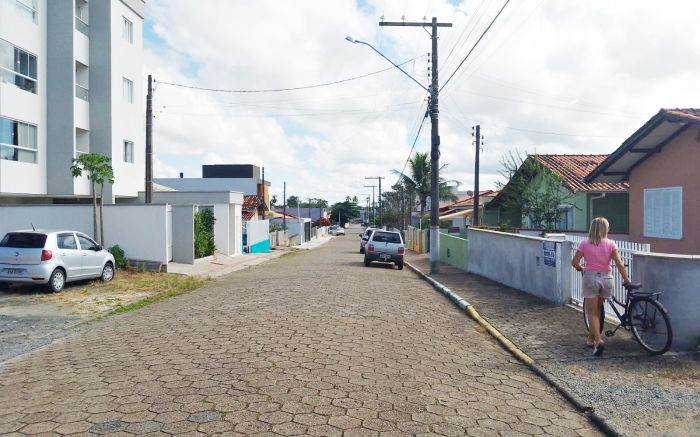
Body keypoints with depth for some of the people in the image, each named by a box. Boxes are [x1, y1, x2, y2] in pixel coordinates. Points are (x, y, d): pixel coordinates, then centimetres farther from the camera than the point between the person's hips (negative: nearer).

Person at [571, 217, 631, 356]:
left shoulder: (584, 244, -5)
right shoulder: (610, 244, -2)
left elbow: (574, 262, -7)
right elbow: (619, 264, -8)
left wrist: (581, 269, 14)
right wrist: (626, 279, 2)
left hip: (591, 278, -2)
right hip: (607, 278, 2)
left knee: (592, 313, 4)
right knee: (597, 310, 19)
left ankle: (598, 340, -14)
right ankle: (591, 339, 28)